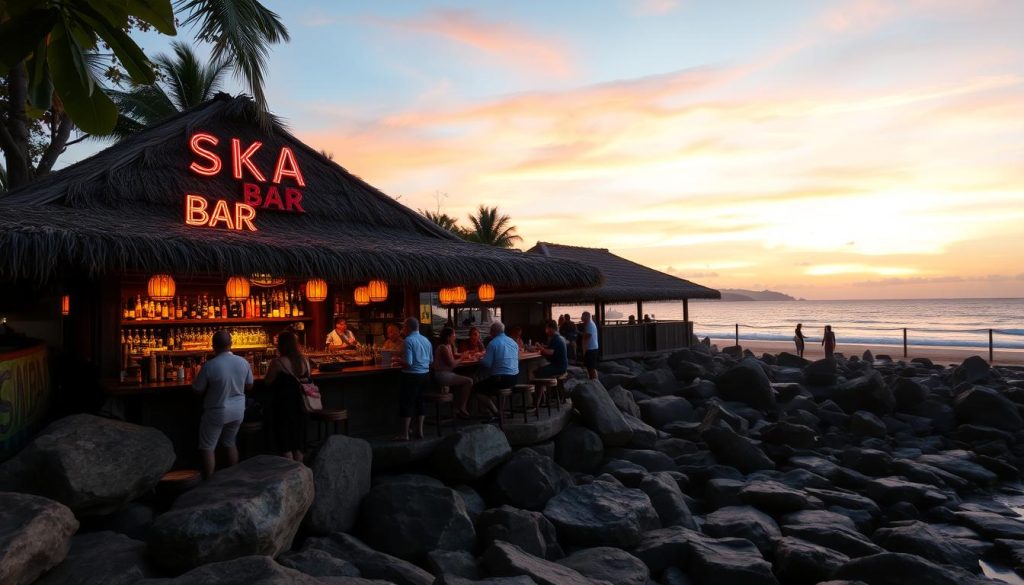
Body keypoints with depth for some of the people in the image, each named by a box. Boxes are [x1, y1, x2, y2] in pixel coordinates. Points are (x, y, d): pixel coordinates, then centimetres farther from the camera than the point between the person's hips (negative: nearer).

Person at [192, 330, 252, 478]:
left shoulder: (209, 366, -21)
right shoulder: (243, 362, -8)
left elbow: (198, 390, -10)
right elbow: (249, 386, 5)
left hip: (216, 413, -5)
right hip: (238, 410, 5)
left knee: (207, 448, 9)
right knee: (230, 443, 21)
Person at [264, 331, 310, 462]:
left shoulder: (278, 362, -18)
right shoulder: (304, 360, -1)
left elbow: (267, 381, -8)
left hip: (283, 403, -5)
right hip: (299, 402, 5)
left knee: (284, 433, 4)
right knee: (298, 432, 16)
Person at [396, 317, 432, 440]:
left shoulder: (409, 340, -15)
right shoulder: (426, 340, 7)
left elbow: (408, 362, -21)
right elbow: (431, 360, 16)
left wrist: (399, 359, -3)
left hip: (412, 375, -7)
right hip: (425, 374, 7)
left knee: (406, 403, 1)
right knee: (419, 402, 17)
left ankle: (405, 434, 5)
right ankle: (419, 431, 22)